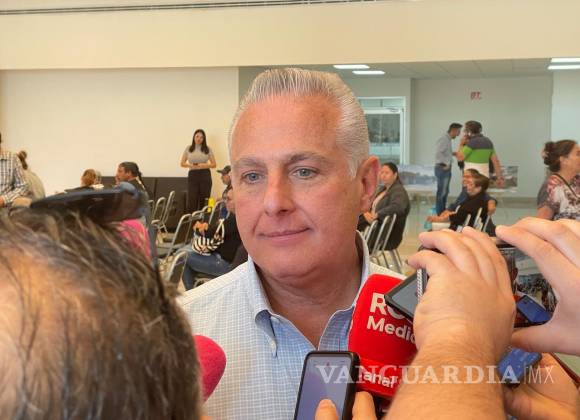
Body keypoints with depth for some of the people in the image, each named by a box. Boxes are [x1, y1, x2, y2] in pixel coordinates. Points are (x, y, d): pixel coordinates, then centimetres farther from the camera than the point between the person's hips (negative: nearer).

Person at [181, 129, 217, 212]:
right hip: (192, 175, 0)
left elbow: (214, 164, 6)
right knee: (191, 201, -5)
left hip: (205, 175, 0)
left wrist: (204, 165, -11)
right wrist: (190, 165, -10)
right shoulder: (188, 149, 8)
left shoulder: (207, 149, 6)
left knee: (204, 202, -1)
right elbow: (182, 163, 10)